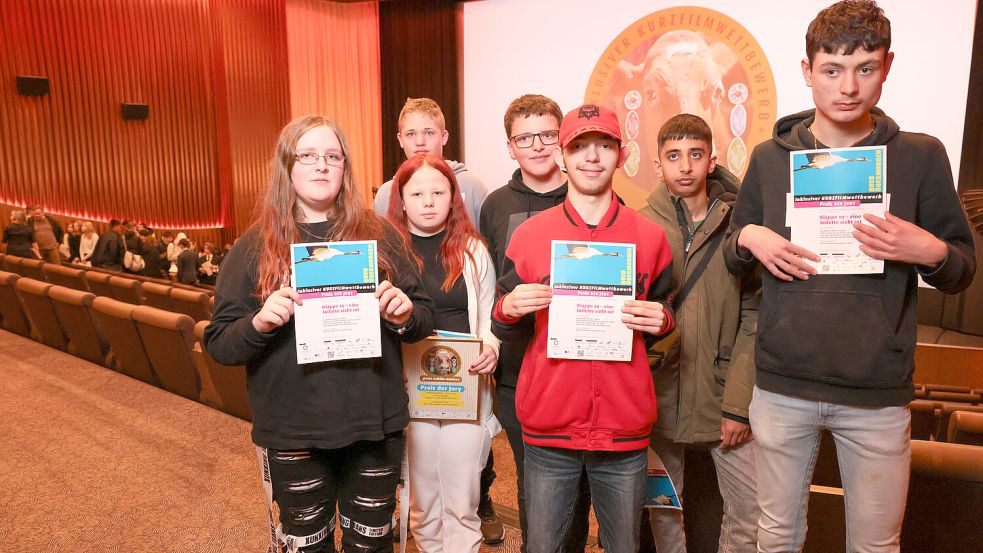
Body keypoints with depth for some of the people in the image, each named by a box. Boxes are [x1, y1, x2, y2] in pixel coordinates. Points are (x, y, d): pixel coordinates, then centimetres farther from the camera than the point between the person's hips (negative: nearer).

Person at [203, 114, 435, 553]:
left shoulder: (378, 235, 0)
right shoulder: (255, 246, -3)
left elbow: (425, 318, 4)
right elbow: (218, 344, -3)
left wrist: (404, 314, -18)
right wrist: (259, 323, -23)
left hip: (375, 422, 1)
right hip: (292, 432, -1)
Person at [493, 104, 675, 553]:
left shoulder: (650, 236, 1)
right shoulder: (528, 235, -1)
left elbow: (665, 322, 14)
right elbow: (502, 328, 8)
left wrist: (660, 320, -9)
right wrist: (508, 309, -14)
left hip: (625, 429, 1)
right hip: (548, 428, 0)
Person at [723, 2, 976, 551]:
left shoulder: (921, 156, -2)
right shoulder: (769, 158, 2)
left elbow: (963, 270, 4)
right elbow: (734, 257, 11)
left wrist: (928, 251, -17)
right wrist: (748, 238, -11)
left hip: (878, 393, 0)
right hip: (783, 386, 1)